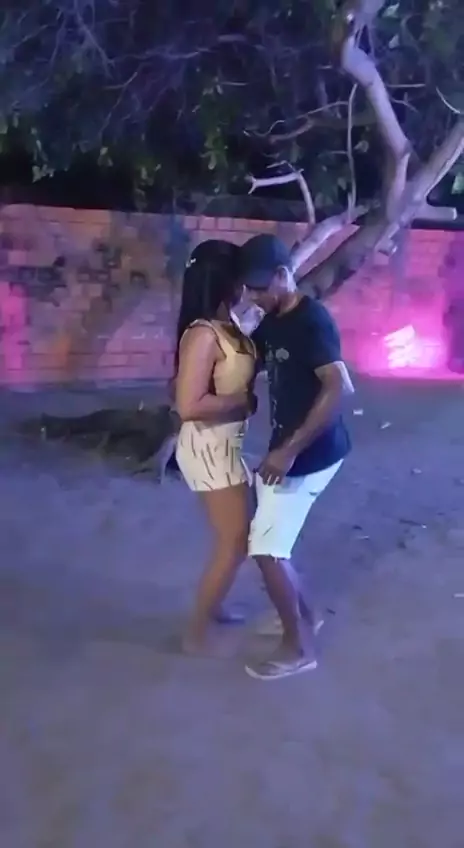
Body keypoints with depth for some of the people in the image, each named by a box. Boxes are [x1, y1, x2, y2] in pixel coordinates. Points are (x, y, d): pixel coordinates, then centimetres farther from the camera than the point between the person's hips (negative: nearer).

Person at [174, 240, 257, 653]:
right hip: (209, 447, -9)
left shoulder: (227, 325, 5)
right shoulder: (202, 335, -23)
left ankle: (213, 605, 41)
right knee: (235, 542, 0)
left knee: (236, 534, 22)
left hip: (227, 443, 9)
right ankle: (197, 633, 16)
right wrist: (242, 400, -18)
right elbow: (189, 405, -28)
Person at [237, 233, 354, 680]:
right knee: (269, 538, 17)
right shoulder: (271, 323, 9)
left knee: (266, 548, -3)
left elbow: (339, 387, -29)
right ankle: (304, 615, 35)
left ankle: (299, 647, 14)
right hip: (287, 448, 9)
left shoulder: (312, 320, -20)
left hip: (310, 454, -9)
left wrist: (290, 450, -31)